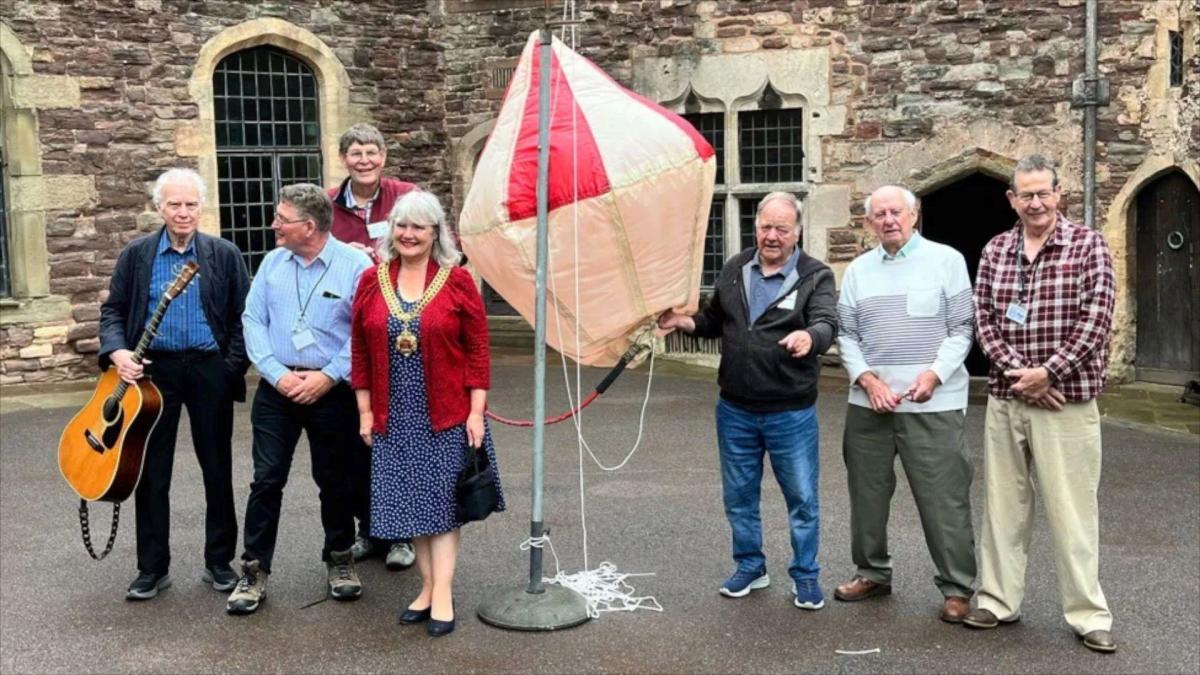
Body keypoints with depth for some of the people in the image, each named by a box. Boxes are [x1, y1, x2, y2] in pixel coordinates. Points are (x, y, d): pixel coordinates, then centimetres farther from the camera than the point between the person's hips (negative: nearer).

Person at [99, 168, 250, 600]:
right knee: (151, 472, 5)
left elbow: (242, 316, 2)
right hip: (153, 370, 1)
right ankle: (152, 568, 16)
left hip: (210, 370, -1)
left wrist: (233, 366, -9)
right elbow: (113, 310, 7)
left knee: (217, 470, 8)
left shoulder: (225, 255, 4)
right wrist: (116, 351, -11)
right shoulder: (136, 255, 6)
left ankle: (220, 561, 21)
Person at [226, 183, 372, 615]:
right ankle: (254, 571, 9)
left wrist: (328, 377, -15)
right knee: (266, 479, 1)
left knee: (334, 480, 11)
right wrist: (278, 374, -9)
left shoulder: (356, 266, -8)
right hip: (277, 387, 3)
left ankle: (340, 560, 29)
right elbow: (253, 321, 3)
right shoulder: (272, 263, 6)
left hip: (332, 390, -2)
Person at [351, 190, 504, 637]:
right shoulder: (372, 281, 3)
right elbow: (361, 352, 6)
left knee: (441, 500, 2)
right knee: (410, 501, 8)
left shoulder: (458, 281, -5)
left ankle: (442, 594, 6)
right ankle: (428, 586, 19)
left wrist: (476, 411, -9)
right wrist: (366, 411, 4)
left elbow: (477, 350, -5)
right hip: (395, 415, 3)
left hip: (447, 413, -3)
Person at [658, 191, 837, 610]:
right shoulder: (734, 270, 5)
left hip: (791, 413, -4)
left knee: (802, 498, 6)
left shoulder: (815, 276, -8)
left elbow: (828, 323, -24)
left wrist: (809, 336, -46)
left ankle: (805, 576, 23)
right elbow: (714, 321, 16)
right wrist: (685, 321, -4)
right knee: (739, 496, 15)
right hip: (735, 410, 4)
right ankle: (750, 567, 32)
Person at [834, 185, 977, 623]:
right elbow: (845, 333, 9)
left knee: (943, 498, -3)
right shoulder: (858, 270, 11)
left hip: (933, 403, -4)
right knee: (867, 492, 12)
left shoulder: (946, 260, 1)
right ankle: (872, 573, 28)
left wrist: (933, 374, -14)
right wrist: (868, 380, -6)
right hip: (869, 402, 4)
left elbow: (962, 328, -2)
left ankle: (957, 587, 8)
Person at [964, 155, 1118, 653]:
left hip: (1066, 400, -4)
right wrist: (1019, 371, -10)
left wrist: (1047, 373, -14)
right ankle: (998, 600, 22)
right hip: (1004, 400, 4)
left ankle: (1088, 614, 13)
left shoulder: (1088, 245, -2)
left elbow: (1095, 319, -9)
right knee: (1003, 502, 10)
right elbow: (983, 319, 4)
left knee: (1071, 509, 0)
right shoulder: (995, 250, 8)